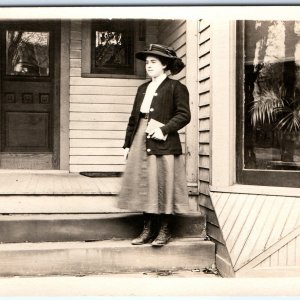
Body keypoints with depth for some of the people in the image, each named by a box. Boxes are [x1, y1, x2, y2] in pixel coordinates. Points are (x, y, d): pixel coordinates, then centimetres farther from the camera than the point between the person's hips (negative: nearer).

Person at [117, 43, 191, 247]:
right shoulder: (143, 88, 20)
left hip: (163, 145, -6)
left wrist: (163, 130, -19)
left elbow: (184, 115, -9)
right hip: (140, 144, 7)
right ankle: (148, 230, 15)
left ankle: (165, 231, 6)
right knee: (144, 187, 7)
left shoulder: (176, 87, 0)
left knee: (164, 188, -3)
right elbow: (134, 118, 19)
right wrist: (127, 144, 13)